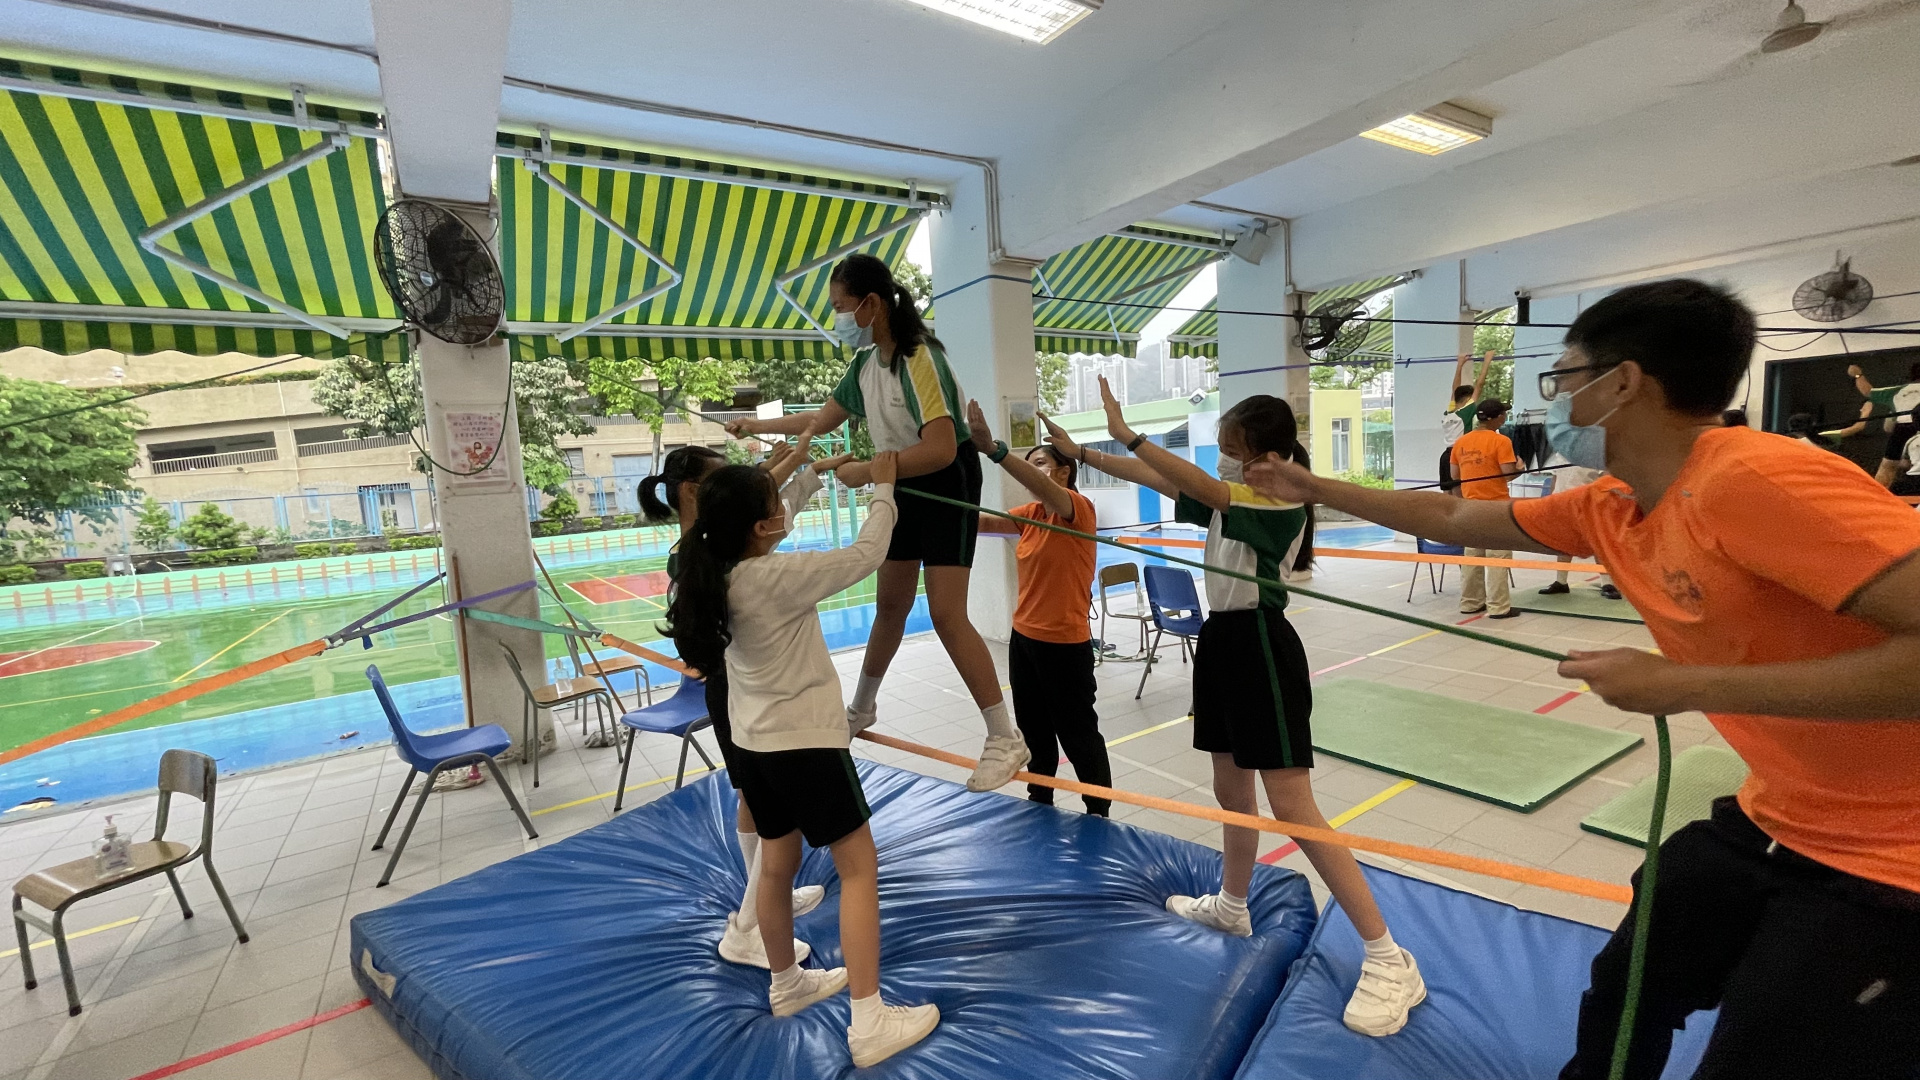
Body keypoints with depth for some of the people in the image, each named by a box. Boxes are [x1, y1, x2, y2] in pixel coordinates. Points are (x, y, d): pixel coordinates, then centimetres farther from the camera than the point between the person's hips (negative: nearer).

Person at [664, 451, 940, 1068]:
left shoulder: (714, 572, -2)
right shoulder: (778, 578, -25)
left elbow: (774, 522, 15)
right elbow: (866, 556, -16)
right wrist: (883, 489, -3)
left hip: (753, 742, 8)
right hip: (805, 740, -8)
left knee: (776, 864, 22)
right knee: (859, 865, 3)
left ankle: (786, 984, 41)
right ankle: (869, 1022, 7)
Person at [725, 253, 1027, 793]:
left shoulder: (919, 358, -23)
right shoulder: (864, 362, 2)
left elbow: (940, 450, -31)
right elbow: (822, 419, 16)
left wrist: (867, 471, -26)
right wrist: (757, 425, 18)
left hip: (947, 485, -7)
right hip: (903, 488, 7)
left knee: (946, 614, -12)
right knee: (890, 606, 15)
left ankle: (1005, 740, -4)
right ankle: (861, 709, 33)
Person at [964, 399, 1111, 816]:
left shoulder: (1079, 507, -15)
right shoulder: (1030, 513, 8)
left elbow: (1044, 490, -36)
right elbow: (984, 521, -3)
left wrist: (993, 449, -48)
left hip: (1065, 644, -7)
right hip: (1024, 638, 8)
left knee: (1078, 734, 6)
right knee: (1033, 730, 20)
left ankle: (1100, 813, 25)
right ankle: (1040, 802, 39)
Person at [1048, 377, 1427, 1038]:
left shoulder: (1283, 501, -14)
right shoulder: (1228, 497, 10)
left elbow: (1202, 487, -28)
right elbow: (1159, 481, 12)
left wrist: (1127, 435, -28)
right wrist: (1080, 454, 9)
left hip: (1261, 646, -9)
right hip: (1221, 640, 9)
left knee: (1293, 808, -9)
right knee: (1231, 789, 20)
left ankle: (1389, 959, 3)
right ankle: (1232, 905, 40)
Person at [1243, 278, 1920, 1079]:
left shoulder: (1757, 479, -27)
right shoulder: (1606, 510, -1)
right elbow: (1453, 519, 10)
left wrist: (1684, 687, -29)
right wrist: (1313, 488, 13)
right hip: (1770, 823, 8)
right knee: (1619, 997, 20)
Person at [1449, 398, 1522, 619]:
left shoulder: (1461, 442, 6)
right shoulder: (1501, 441, -12)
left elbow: (1455, 475, 9)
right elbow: (1509, 473, -14)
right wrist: (1519, 466, 5)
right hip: (1495, 506, -6)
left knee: (1472, 555, 12)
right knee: (1497, 557, -1)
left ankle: (1470, 603, 18)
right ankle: (1499, 607, 1)